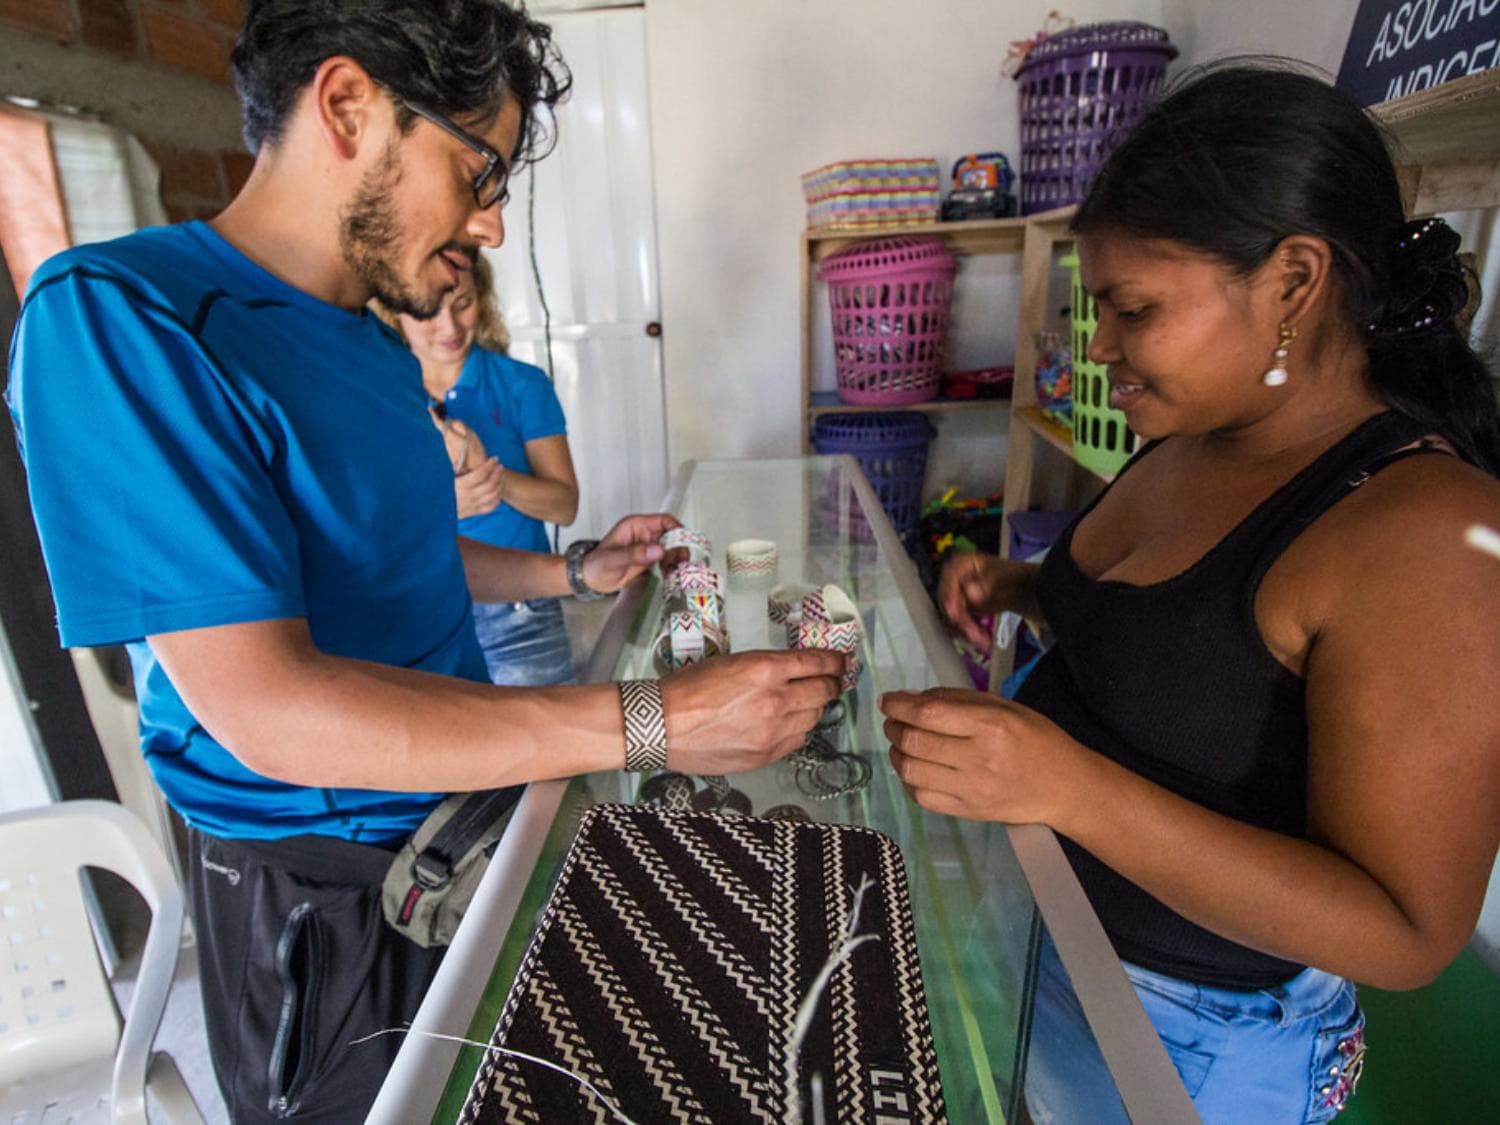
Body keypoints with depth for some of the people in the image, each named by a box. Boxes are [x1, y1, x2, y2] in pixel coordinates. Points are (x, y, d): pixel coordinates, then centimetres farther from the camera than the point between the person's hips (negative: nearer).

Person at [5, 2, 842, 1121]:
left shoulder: (381, 347, 3)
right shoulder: (118, 315, -24)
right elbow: (262, 705, -31)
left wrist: (573, 573, 4)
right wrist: (653, 722, -34)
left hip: (462, 808, 8)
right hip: (325, 895, -7)